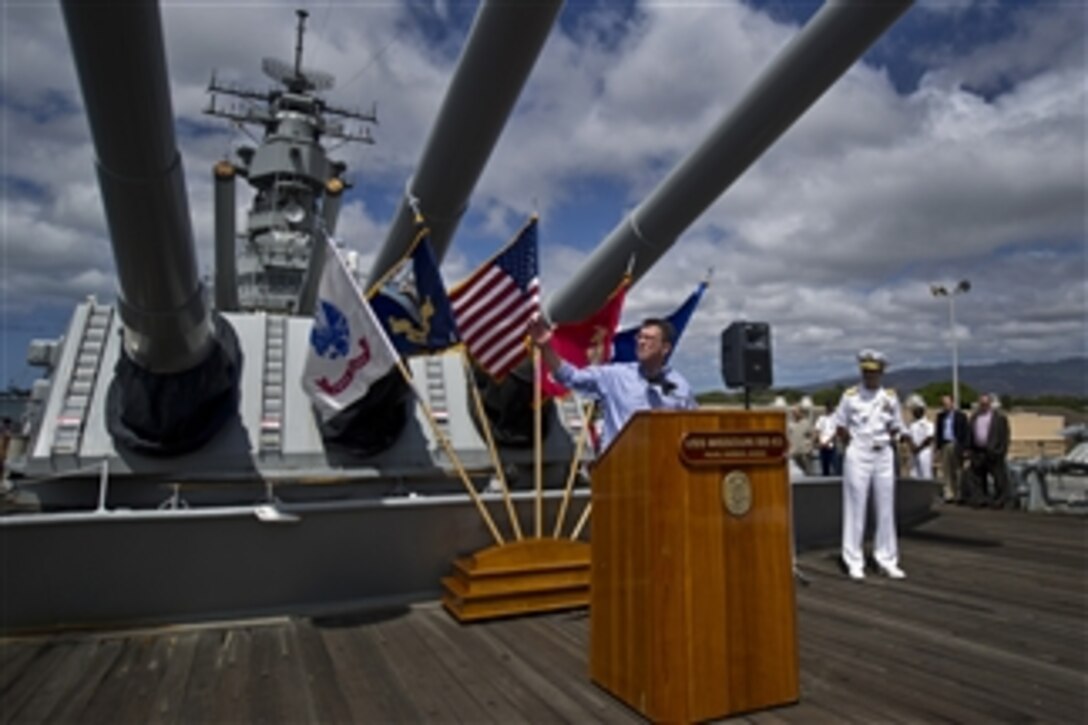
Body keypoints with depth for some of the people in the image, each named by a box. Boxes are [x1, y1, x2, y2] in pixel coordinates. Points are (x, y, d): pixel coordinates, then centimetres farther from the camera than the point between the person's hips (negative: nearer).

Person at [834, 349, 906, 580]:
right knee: (856, 507, -1)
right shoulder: (850, 395, -2)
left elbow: (896, 428, 14)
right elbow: (841, 425, 2)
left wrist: (889, 440, -1)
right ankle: (854, 562, 6)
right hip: (858, 455, -3)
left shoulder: (890, 397, 6)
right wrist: (854, 443, -4)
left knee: (886, 509, 8)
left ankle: (886, 560, 19)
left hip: (884, 455, 4)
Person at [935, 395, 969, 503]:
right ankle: (949, 495, 6)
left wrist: (964, 448, -9)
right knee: (946, 472, 2)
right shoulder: (940, 416, 15)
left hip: (956, 445, -4)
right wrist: (938, 446, 7)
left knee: (958, 472, -4)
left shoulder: (960, 416, 2)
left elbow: (965, 433, -2)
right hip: (944, 446, 4)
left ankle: (960, 495, 0)